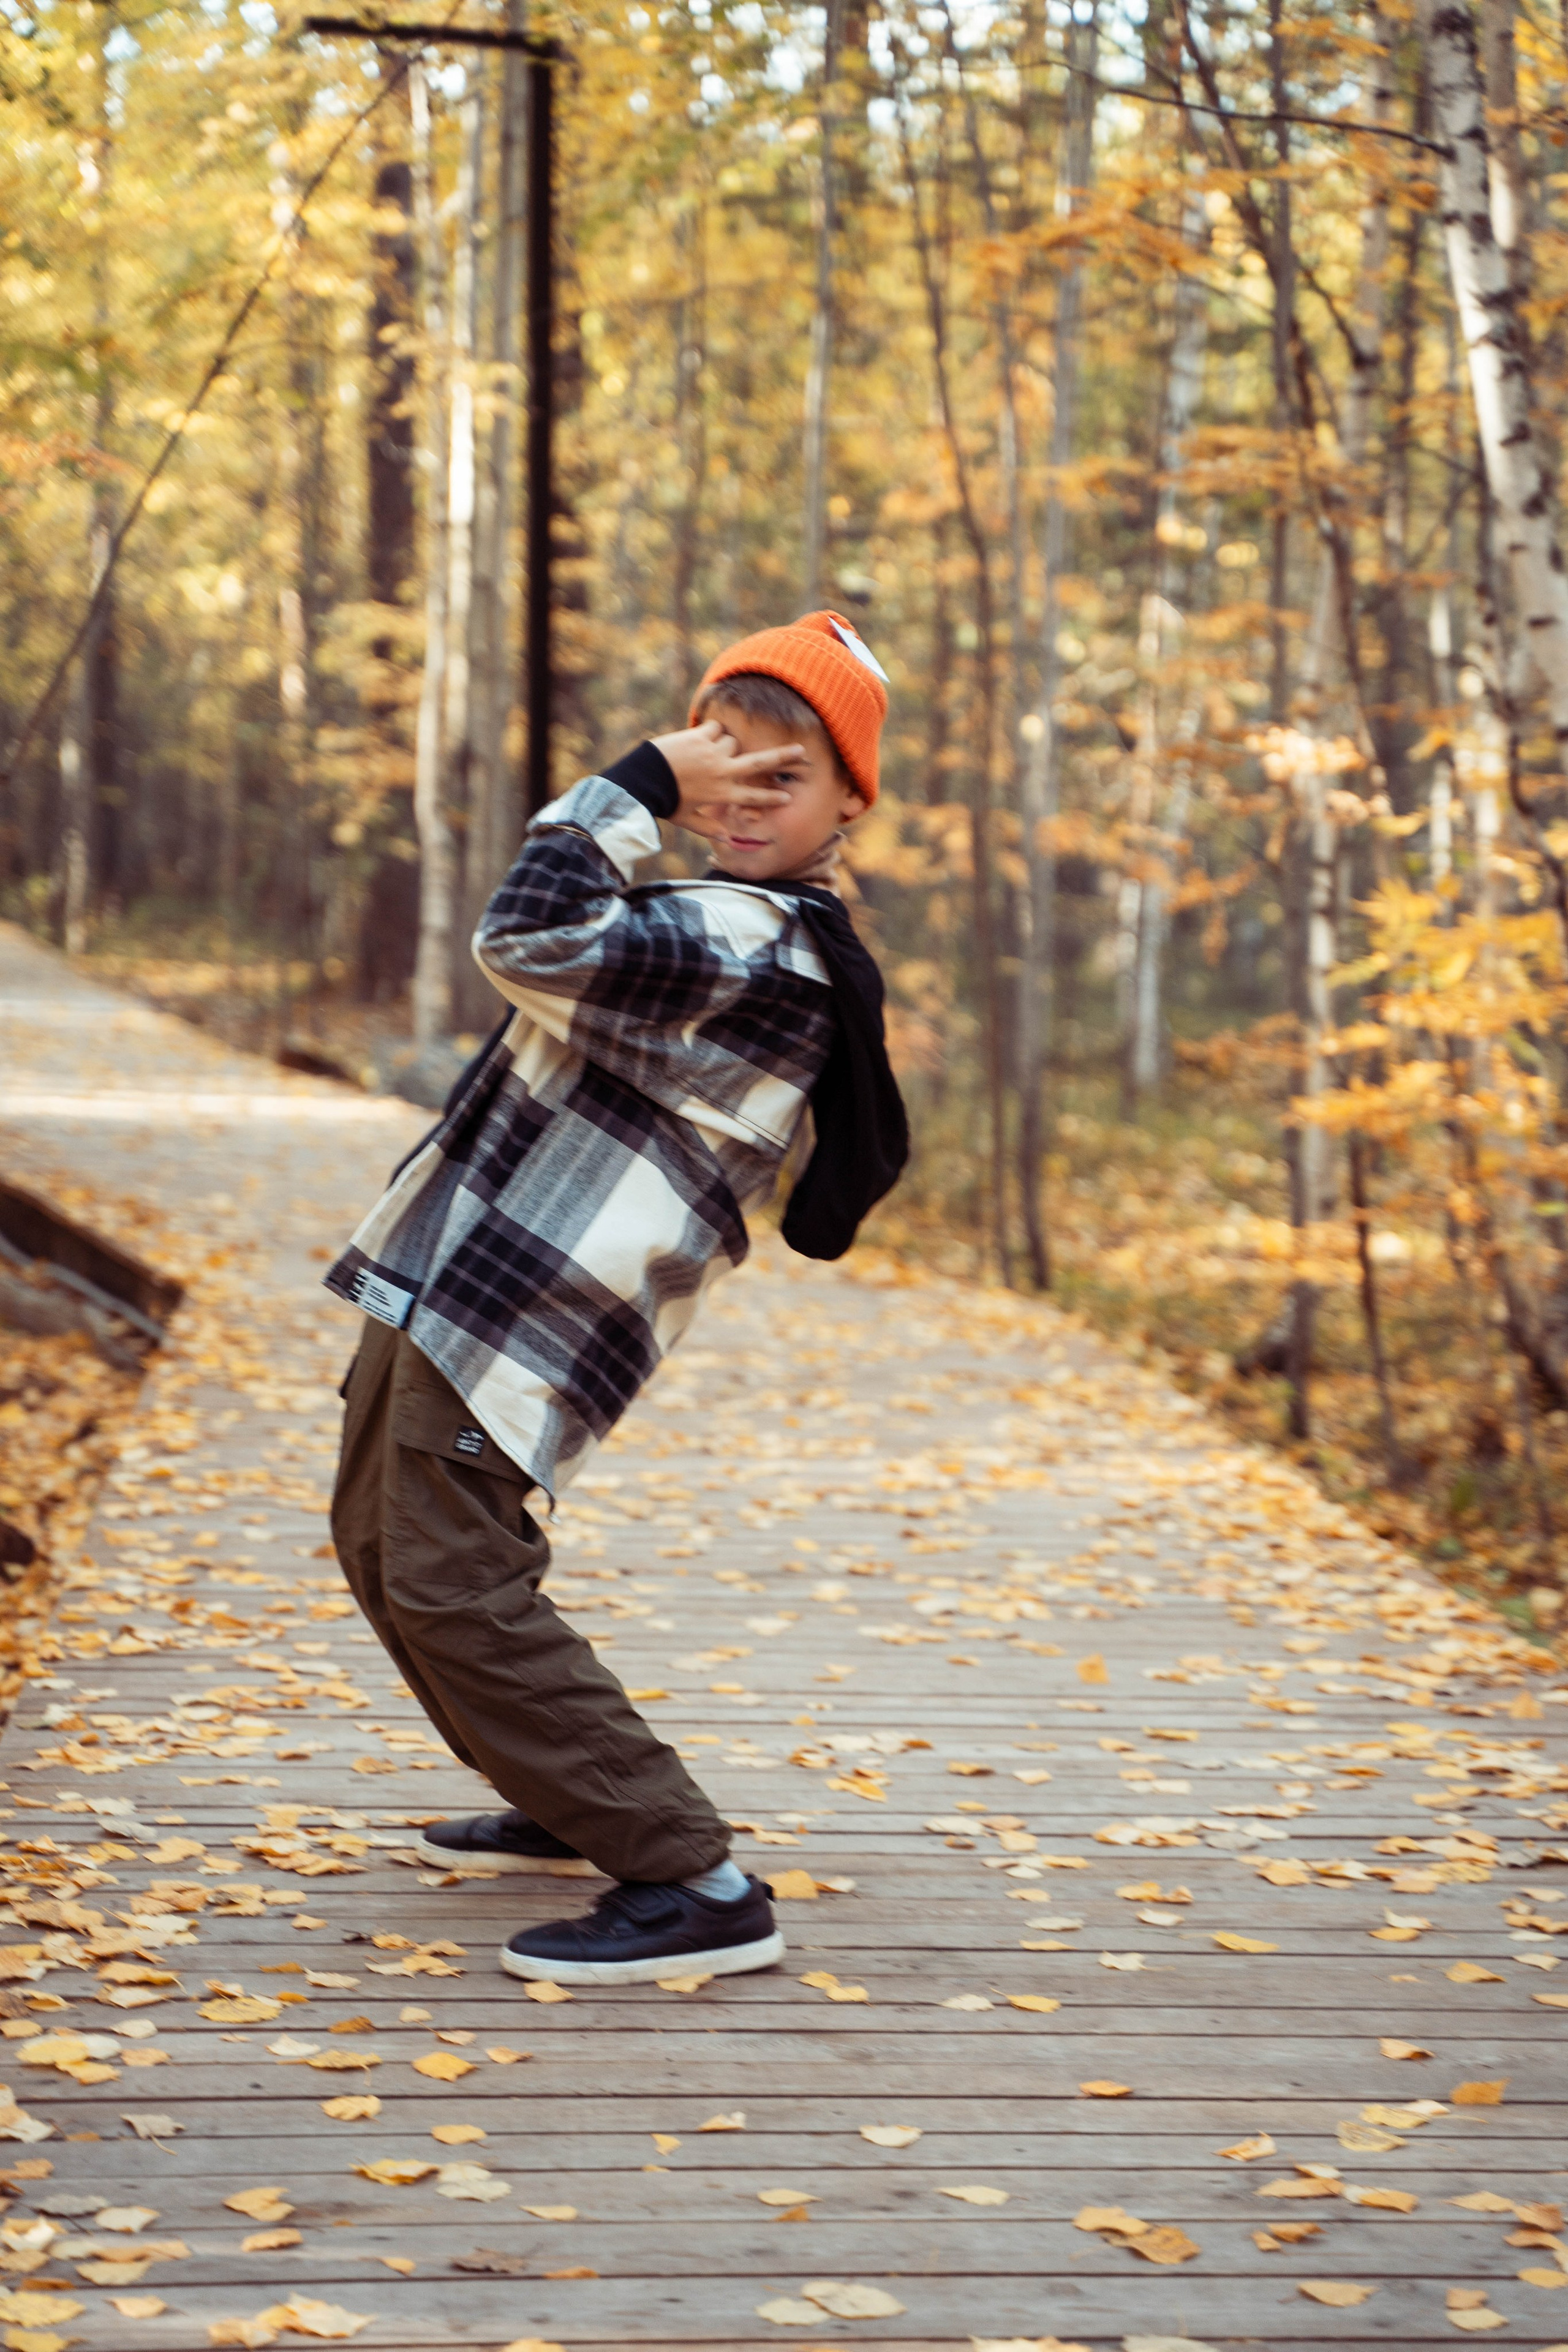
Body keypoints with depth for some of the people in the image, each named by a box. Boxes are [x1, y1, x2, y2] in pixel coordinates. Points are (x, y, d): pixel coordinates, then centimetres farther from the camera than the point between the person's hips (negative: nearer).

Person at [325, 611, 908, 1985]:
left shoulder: (746, 941, -20)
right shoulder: (727, 922, 15)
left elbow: (530, 944, -31)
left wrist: (638, 787, -22)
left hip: (515, 1318, -11)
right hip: (455, 1284, 11)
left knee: (454, 1589, -14)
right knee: (385, 1544, 23)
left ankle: (694, 1888, -12)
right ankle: (575, 1810, 34)